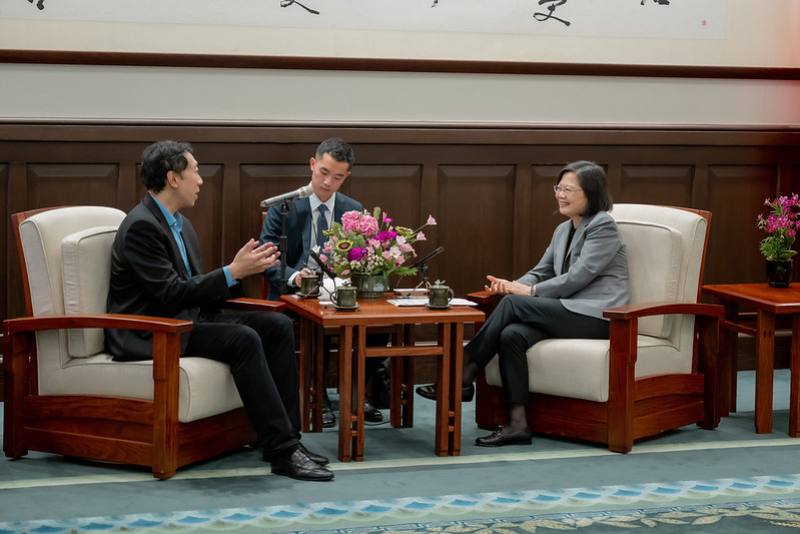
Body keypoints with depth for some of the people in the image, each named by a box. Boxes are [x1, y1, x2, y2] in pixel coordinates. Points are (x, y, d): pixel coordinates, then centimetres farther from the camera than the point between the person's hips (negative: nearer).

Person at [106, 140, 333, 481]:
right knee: (243, 338, -29)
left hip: (185, 320, 10)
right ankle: (282, 451, -27)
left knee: (278, 325, -5)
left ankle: (286, 437, -8)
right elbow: (171, 293, -22)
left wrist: (244, 269, 1)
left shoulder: (179, 223, 14)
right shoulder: (141, 226, -16)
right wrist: (233, 271, -19)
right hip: (150, 335, -10)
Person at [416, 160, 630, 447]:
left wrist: (530, 292, -12)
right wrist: (515, 285, -4)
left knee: (512, 305, -22)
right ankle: (517, 423, -27)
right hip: (568, 312, 7)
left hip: (596, 316, -7)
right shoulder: (563, 230, 20)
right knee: (511, 334, -23)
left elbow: (578, 277, -15)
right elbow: (540, 271, 19)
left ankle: (463, 377, -15)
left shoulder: (603, 226, -6)